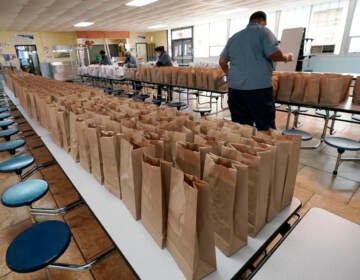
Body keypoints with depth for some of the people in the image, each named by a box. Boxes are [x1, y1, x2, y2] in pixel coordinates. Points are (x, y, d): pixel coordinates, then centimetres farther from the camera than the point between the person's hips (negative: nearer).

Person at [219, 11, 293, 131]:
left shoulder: (234, 37, 21)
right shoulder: (263, 31, 3)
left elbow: (222, 61, 24)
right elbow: (274, 54, -10)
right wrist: (286, 57, 10)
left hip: (235, 87, 6)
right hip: (259, 87, -5)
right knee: (266, 129, 1)